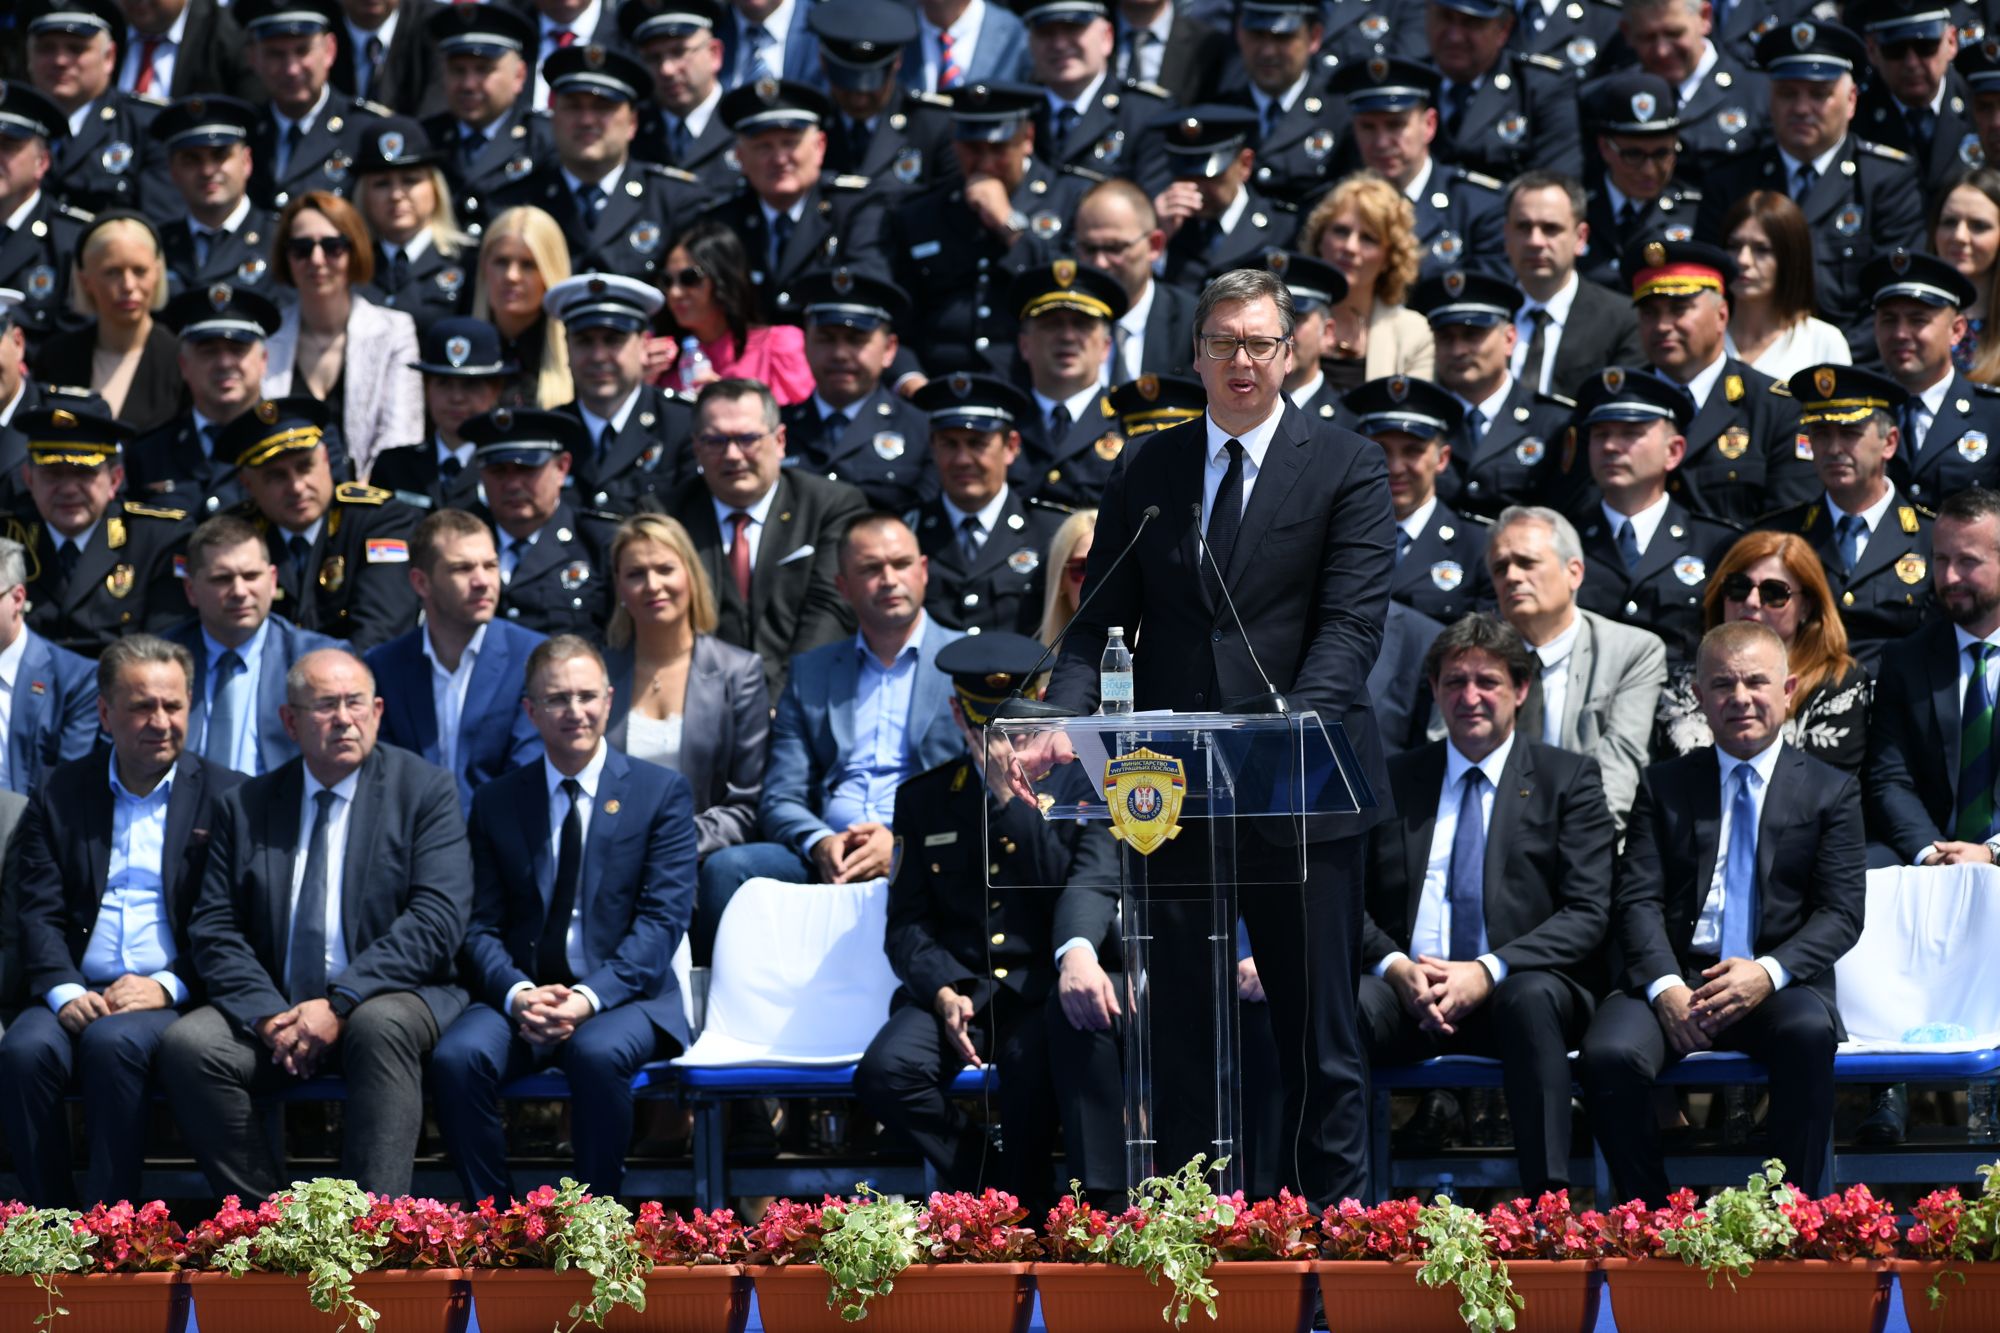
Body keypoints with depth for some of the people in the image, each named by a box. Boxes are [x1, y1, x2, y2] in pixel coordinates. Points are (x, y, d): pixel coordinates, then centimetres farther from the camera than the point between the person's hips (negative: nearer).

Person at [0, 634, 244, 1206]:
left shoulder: (224, 796, 9)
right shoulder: (62, 794, 16)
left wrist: (168, 985, -13)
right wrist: (63, 992, -11)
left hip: (173, 1000, -2)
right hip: (79, 996, 2)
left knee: (114, 1042, -34)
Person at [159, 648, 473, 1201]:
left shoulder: (425, 790, 3)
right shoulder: (246, 807, 12)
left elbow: (438, 921, -8)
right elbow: (213, 929, 6)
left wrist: (340, 1002, -18)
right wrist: (266, 1014, -14)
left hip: (387, 1000, -3)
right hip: (274, 1013, 3)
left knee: (381, 1026, -37)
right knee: (186, 1045, -24)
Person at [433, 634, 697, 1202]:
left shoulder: (662, 792, 5)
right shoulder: (497, 802, 14)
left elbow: (662, 920, -4)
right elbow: (482, 926, 9)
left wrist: (590, 998, -19)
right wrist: (517, 994, -14)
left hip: (622, 999, -2)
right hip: (520, 995, 3)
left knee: (597, 1053, -37)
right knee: (456, 1057, -29)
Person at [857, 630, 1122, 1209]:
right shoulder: (923, 798, 16)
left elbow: (1091, 880, -8)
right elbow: (907, 923, 11)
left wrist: (1014, 802, -17)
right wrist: (943, 992, -9)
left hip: (1046, 989, -2)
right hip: (960, 987, 3)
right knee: (885, 1072, -29)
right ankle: (1010, 1198, -13)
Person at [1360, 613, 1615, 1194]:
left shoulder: (1567, 779, 10)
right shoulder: (1393, 780, 18)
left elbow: (1588, 912, 0)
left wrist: (1488, 972, -15)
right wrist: (1393, 966, -11)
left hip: (1521, 987, -2)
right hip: (1409, 993, 2)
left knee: (1531, 997, -38)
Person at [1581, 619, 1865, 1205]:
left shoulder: (1830, 792, 12)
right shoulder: (1664, 786, 16)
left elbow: (1841, 913, 3)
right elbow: (1638, 899, 6)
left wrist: (1768, 973, -16)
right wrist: (1665, 986, -14)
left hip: (1780, 983, -1)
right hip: (1675, 977, 1)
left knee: (1809, 1032, -37)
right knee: (1609, 1055, -31)